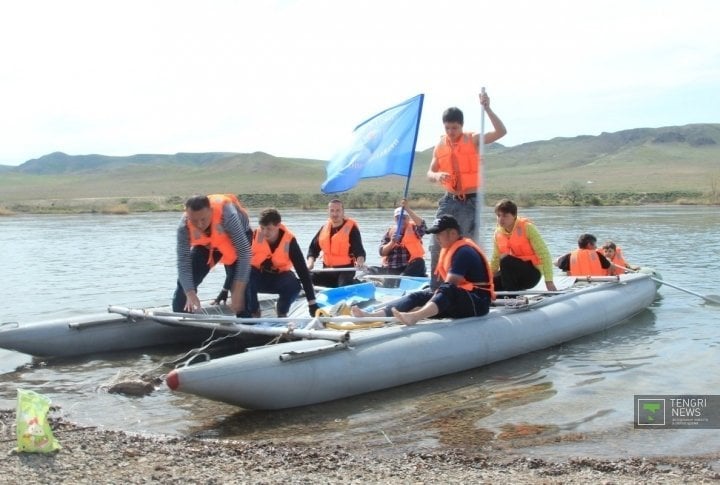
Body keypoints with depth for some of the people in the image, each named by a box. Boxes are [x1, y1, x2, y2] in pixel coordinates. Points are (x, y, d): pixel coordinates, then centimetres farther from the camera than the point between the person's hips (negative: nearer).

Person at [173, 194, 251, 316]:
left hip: (237, 236, -3)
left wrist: (238, 292, -44)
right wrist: (190, 294, -44)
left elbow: (244, 253, -42)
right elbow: (183, 261, -31)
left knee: (240, 284, -19)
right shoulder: (184, 227, -34)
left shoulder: (227, 215, -44)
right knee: (185, 282, -4)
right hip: (205, 244, 3)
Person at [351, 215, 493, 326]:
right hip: (459, 298, 9)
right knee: (417, 296, -6)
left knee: (447, 292, -38)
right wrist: (434, 293, 1)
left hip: (477, 302, -9)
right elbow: (445, 283, 16)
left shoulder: (463, 252, -15)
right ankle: (375, 315, -24)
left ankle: (415, 316, -64)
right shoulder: (450, 248, 16)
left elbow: (449, 284, -21)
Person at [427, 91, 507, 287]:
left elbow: (501, 132, -18)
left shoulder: (473, 140, -5)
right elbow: (429, 173, 11)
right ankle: (436, 288, 10)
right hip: (449, 201, 4)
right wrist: (437, 176, -14)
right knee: (437, 245, 2)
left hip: (470, 202, -4)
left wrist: (487, 109, -27)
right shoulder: (440, 146, 6)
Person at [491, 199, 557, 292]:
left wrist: (549, 281, -24)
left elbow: (544, 254, -17)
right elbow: (495, 259, 12)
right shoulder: (498, 232, 3)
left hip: (532, 273, -5)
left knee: (506, 261, -34)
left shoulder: (527, 227, -14)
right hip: (514, 273, 5)